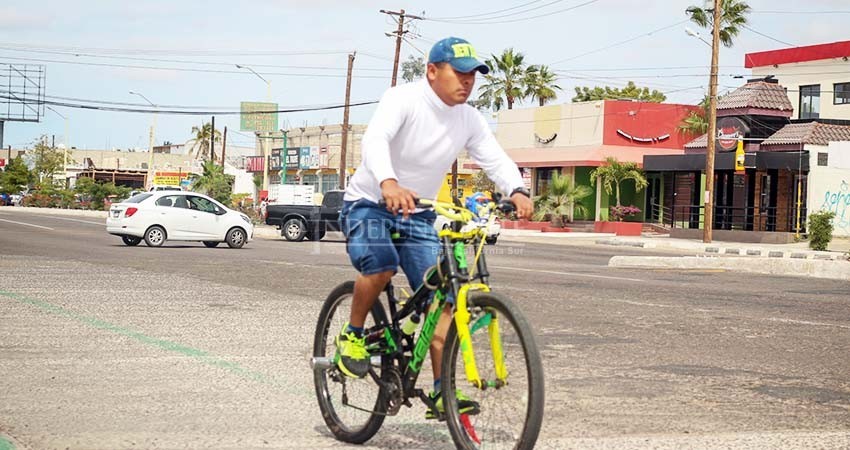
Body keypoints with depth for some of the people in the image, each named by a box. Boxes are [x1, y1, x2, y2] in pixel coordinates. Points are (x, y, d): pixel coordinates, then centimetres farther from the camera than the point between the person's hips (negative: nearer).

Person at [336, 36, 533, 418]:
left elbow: (495, 159, -7)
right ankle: (352, 336, -7)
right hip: (369, 203, -5)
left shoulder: (469, 119, -1)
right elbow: (375, 138, -36)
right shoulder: (404, 99, -19)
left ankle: (443, 390, -1)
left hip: (418, 214, 5)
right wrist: (388, 183, -56)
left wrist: (517, 191, -30)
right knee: (380, 265, -34)